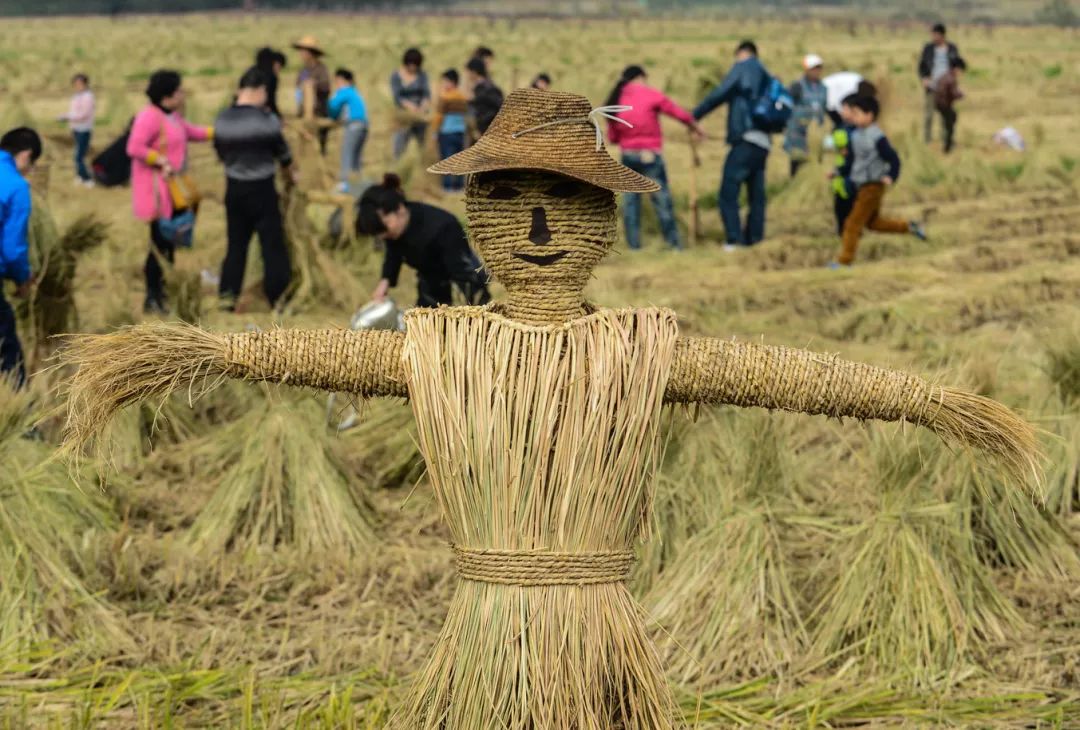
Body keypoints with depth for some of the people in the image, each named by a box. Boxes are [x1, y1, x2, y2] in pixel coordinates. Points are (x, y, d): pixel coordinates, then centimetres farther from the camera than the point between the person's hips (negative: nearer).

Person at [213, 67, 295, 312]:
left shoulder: (222, 120, -4)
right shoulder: (266, 120, -16)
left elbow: (221, 153, 7)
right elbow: (282, 152, -1)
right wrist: (292, 173, 19)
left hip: (234, 188, 4)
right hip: (262, 189, -4)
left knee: (236, 243, 15)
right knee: (273, 245, 4)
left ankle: (227, 296, 14)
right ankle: (279, 299, 7)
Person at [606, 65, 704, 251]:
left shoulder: (615, 101, 5)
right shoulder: (651, 95, -7)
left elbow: (612, 137, 8)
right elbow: (678, 113, 0)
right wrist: (694, 126, 17)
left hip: (628, 156, 4)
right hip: (650, 156, -4)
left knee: (630, 200, 8)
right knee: (662, 200, 3)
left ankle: (633, 244, 7)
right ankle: (674, 243, 7)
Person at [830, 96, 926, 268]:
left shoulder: (877, 137, -18)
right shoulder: (856, 135, 8)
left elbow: (893, 158, -18)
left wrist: (891, 177, -32)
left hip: (873, 186, -9)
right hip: (861, 186, 9)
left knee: (853, 223, -7)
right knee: (872, 222, 20)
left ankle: (845, 260, -1)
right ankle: (909, 227, 33)